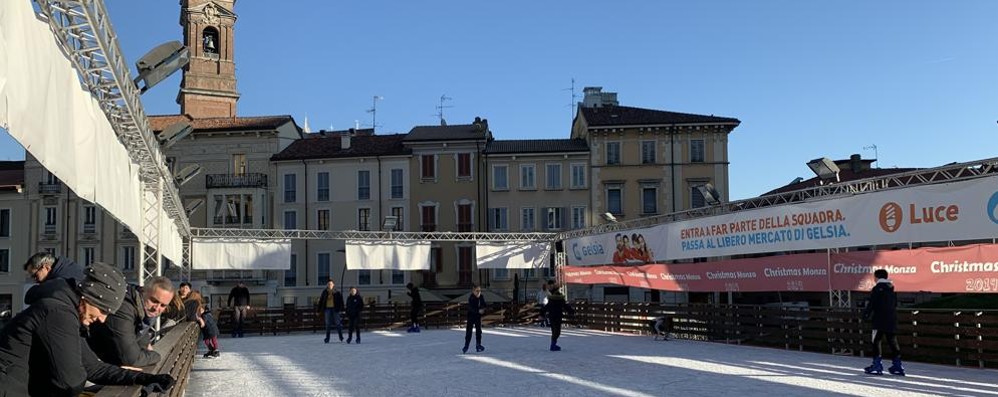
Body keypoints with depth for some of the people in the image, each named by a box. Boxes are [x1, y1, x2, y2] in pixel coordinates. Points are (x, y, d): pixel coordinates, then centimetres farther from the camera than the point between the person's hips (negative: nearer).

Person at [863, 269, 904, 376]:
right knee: (892, 342, 11)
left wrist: (866, 314, -1)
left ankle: (877, 365, -5)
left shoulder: (877, 288, -8)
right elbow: (895, 305, 21)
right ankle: (897, 365, 12)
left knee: (876, 342, -2)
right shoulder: (892, 289, 14)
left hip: (880, 321, -7)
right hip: (892, 321, 7)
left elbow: (871, 304, -12)